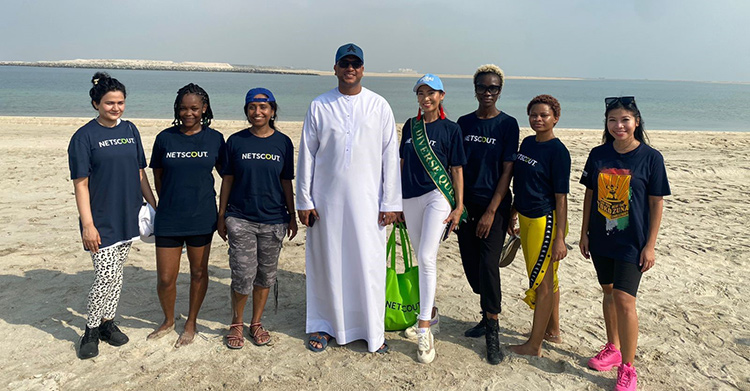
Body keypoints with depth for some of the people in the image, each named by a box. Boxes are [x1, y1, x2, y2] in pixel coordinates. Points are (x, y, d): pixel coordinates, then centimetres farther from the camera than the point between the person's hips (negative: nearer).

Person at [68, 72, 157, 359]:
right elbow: (80, 184, -10)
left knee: (117, 274, 14)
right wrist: (87, 224, -15)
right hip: (101, 222, -5)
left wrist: (154, 205, 10)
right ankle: (91, 330, 15)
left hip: (127, 217, 5)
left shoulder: (130, 131, 7)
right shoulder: (84, 136, -9)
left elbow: (140, 174, 13)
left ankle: (108, 321, 30)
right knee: (106, 277, -6)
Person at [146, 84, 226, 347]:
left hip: (202, 217, 0)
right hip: (168, 219, 0)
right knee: (165, 278, 5)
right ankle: (168, 320, 33)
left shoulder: (215, 139, -1)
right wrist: (170, 204, 11)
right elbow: (158, 177, 10)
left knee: (198, 272, 12)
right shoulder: (165, 138, 0)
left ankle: (191, 323, 33)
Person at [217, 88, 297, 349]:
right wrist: (221, 216, 3)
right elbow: (227, 179, 4)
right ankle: (236, 324, 21)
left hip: (273, 220, 2)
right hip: (240, 219, -1)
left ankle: (256, 322, 29)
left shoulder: (283, 143, 2)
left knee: (266, 274, 11)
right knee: (243, 275, -3)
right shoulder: (236, 141, 0)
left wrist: (292, 216, 8)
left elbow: (286, 182, 7)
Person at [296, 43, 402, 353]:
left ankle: (373, 331, 16)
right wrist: (304, 200, 1)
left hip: (367, 199, 0)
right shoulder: (319, 106, 4)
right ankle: (323, 326, 23)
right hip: (326, 198, 1)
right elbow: (306, 155, 5)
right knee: (325, 263, 7)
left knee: (369, 264, 1)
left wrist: (390, 203, 0)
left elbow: (390, 156, 3)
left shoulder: (379, 106, 4)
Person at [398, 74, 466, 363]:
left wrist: (459, 206, -5)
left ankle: (424, 330, -10)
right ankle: (431, 315, 28)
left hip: (438, 196, -5)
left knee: (427, 257, -15)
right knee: (421, 258, 12)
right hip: (410, 198, 5)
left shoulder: (450, 129, -1)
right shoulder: (410, 126, 11)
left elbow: (457, 169, -1)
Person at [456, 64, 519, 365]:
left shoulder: (508, 124, -4)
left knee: (488, 264, -9)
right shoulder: (464, 123, 8)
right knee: (470, 263, 8)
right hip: (466, 203, 4)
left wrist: (491, 211, -13)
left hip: (494, 205, -4)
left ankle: (492, 334, 2)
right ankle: (488, 316, 30)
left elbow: (507, 170, -7)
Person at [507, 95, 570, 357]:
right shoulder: (527, 143, 9)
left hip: (546, 221, -8)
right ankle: (552, 331, 35)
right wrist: (513, 215, 19)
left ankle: (534, 345, 11)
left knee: (542, 281, 0)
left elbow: (561, 197, -16)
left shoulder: (558, 151, -14)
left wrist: (560, 238, -18)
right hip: (526, 219, 8)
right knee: (547, 279, 19)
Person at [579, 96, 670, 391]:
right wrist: (584, 233, 7)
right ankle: (612, 348, 34)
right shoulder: (598, 155, 2)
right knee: (609, 293, 16)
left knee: (624, 300, -7)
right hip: (601, 239, 4)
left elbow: (656, 203, -6)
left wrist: (650, 245, -8)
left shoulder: (650, 157, -8)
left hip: (632, 242, -4)